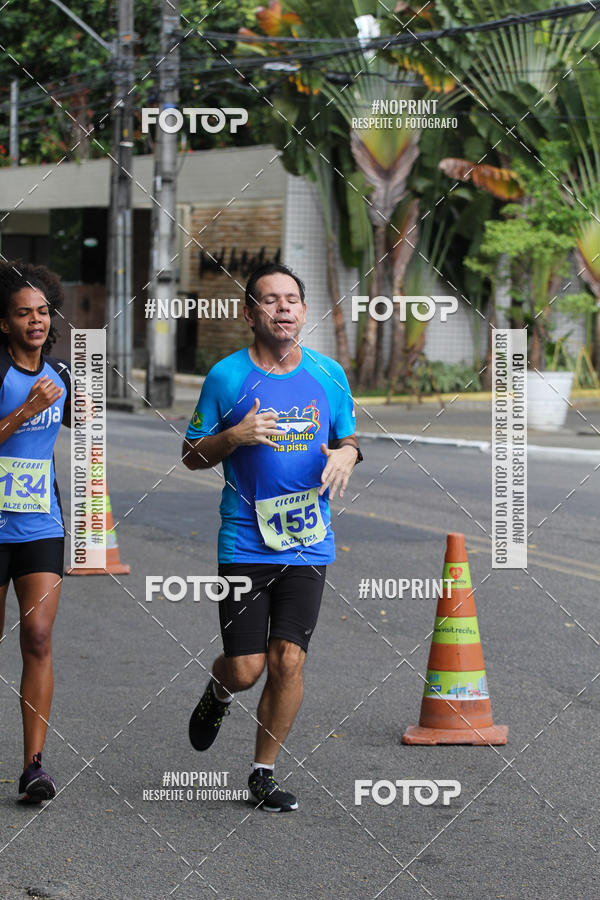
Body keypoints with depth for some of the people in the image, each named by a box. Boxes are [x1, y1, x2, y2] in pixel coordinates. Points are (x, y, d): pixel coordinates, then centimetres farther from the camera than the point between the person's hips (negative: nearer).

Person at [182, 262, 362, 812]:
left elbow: (347, 439, 19)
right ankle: (218, 692, 33)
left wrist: (346, 454, -5)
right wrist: (235, 436, -17)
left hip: (309, 544, 2)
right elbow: (191, 454, 3)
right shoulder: (227, 376, -3)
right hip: (244, 545, -2)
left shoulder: (329, 374, 6)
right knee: (246, 670, -5)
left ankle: (264, 772, 11)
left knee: (287, 660, -6)